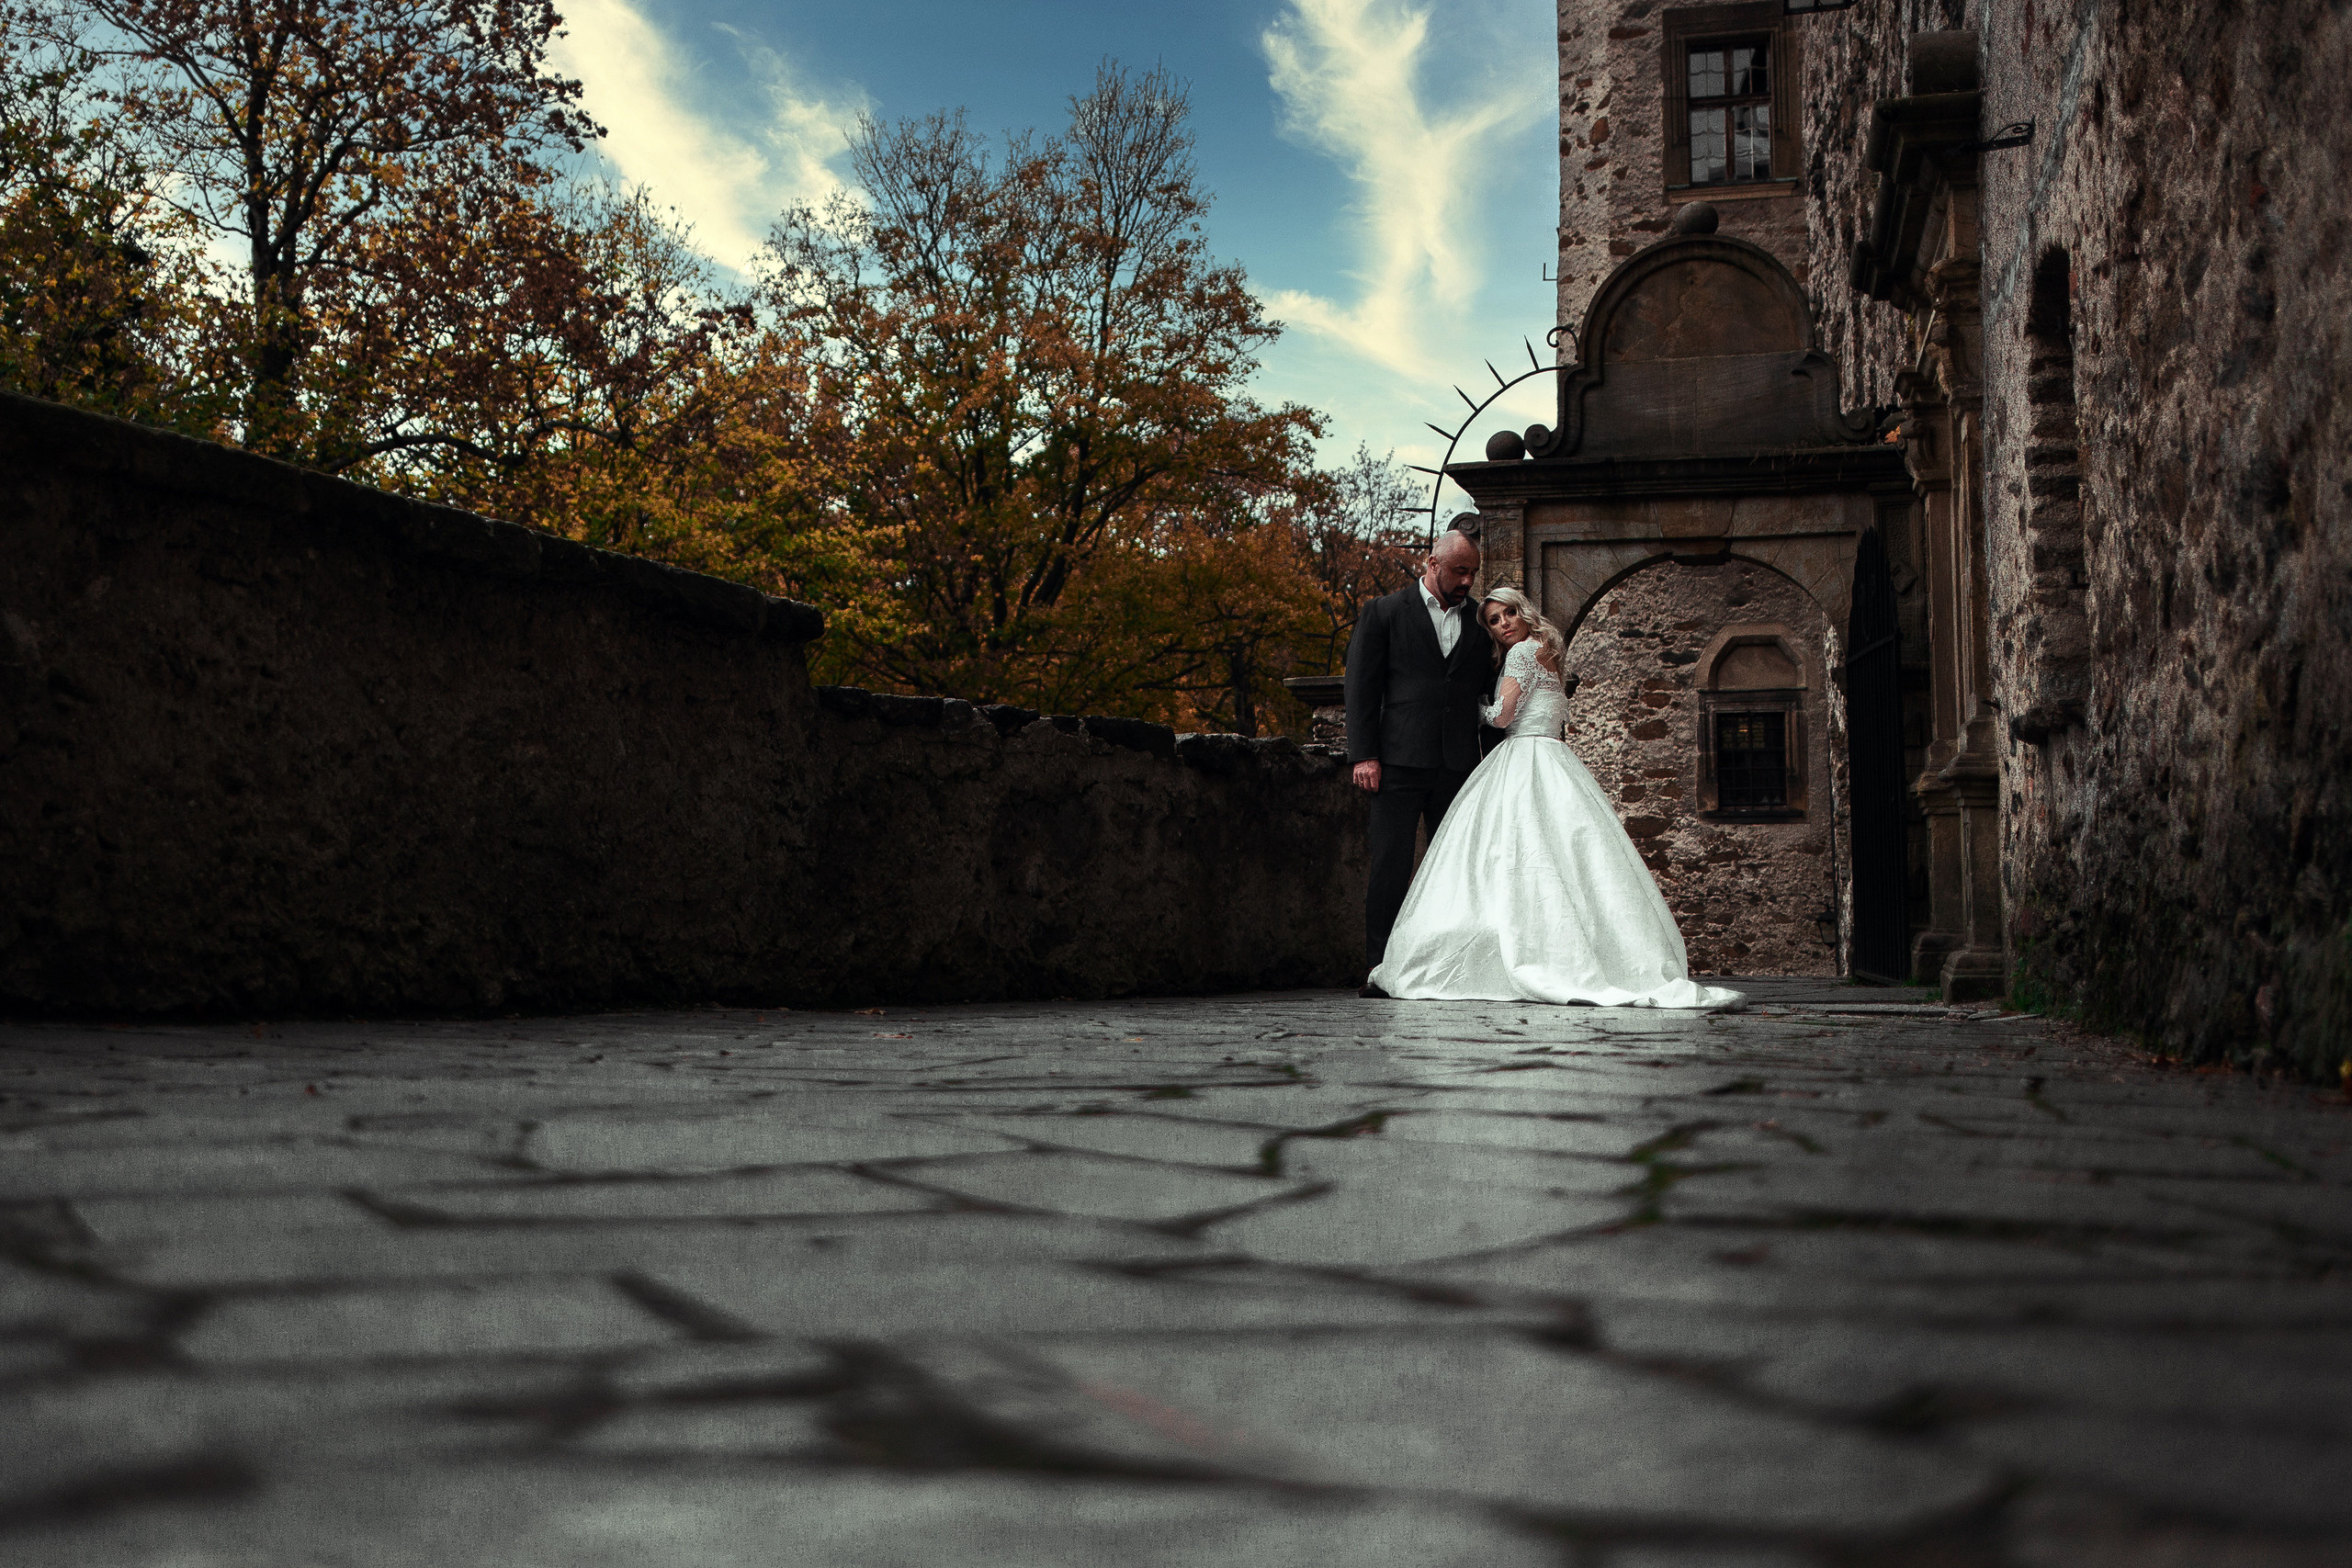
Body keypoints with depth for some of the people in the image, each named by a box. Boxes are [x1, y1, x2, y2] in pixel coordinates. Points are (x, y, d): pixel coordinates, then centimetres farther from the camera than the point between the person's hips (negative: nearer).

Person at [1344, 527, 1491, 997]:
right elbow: (1361, 686, 1)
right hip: (1400, 762, -4)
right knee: (1390, 865, -7)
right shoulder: (1385, 612, 7)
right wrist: (1364, 756, -7)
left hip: (1459, 764, 4)